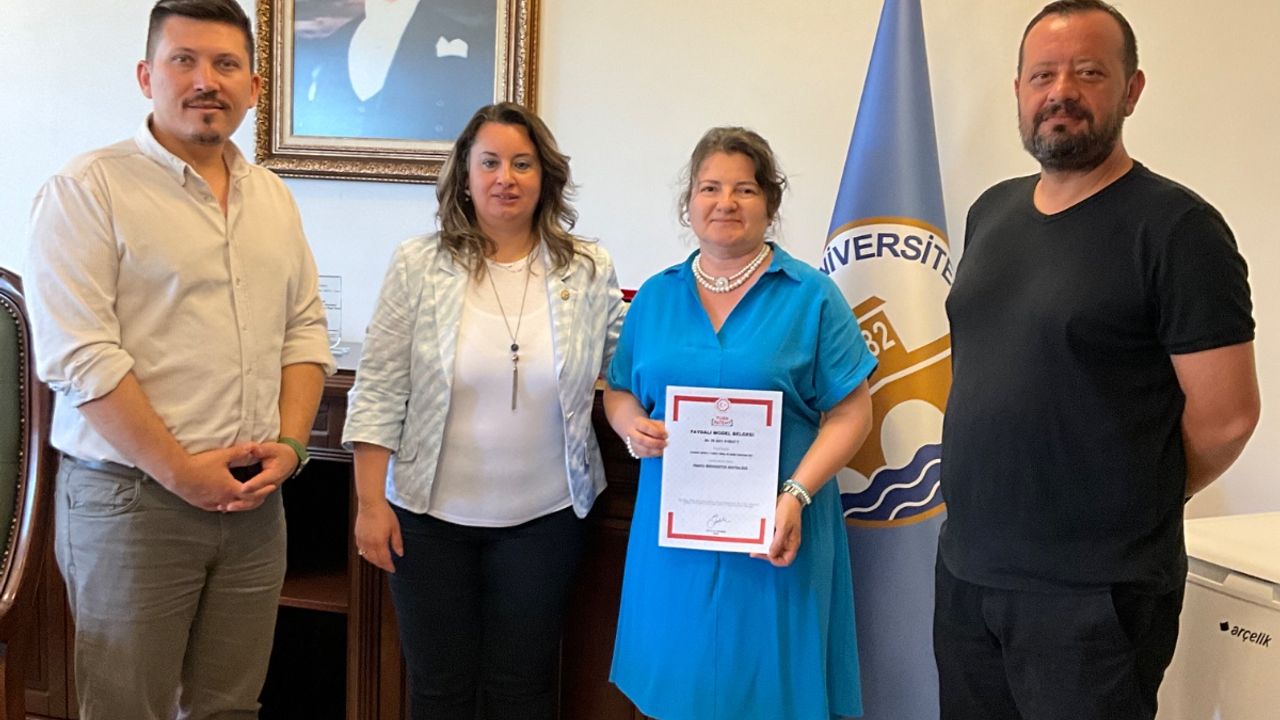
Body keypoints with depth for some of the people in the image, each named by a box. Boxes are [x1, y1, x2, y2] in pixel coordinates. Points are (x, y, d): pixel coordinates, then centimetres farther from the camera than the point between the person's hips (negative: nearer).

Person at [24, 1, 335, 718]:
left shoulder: (274, 197, 13)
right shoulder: (88, 190, -7)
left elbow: (305, 329, 13)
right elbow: (80, 355, -14)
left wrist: (289, 444, -2)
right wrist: (181, 472, -15)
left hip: (254, 499, 5)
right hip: (130, 497, -5)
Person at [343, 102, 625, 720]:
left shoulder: (590, 272, -2)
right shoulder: (418, 265, -5)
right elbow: (379, 391, -5)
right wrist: (370, 502, -8)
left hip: (544, 515, 1)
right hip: (432, 512, 0)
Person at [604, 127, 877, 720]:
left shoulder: (811, 296, -3)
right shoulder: (655, 297, 9)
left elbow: (850, 413, -5)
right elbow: (618, 392, 15)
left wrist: (796, 495, -17)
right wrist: (632, 427, -8)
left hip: (771, 532, -3)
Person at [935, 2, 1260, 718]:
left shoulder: (1175, 225, -12)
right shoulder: (990, 212, 10)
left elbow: (1225, 416, -12)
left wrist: (1134, 508, 1)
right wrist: (994, 499, 11)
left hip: (1093, 594, -6)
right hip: (965, 569, 6)